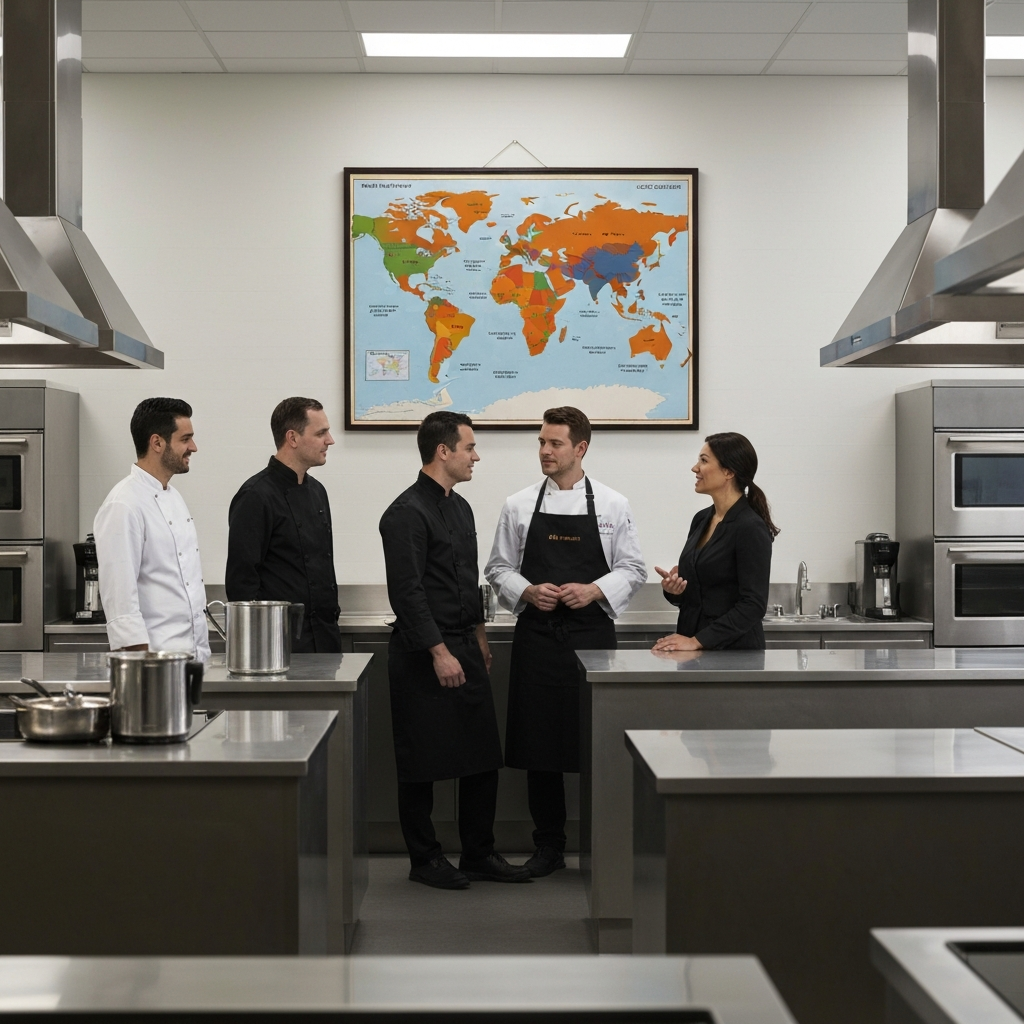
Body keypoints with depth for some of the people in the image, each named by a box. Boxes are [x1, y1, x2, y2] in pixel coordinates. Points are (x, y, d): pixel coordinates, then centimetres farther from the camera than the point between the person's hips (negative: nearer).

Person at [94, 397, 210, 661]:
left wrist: (201, 650, 17)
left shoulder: (173, 497, 14)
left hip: (193, 650, 8)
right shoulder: (124, 506, -14)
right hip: (154, 654, -8)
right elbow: (120, 597, -18)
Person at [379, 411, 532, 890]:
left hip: (464, 647, 9)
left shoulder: (460, 507, 15)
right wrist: (439, 652, -20)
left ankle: (479, 854, 19)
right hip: (422, 654, -9)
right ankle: (425, 859, 14)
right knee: (422, 763, 3)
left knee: (483, 756, 9)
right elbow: (406, 591, -19)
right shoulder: (408, 513, -15)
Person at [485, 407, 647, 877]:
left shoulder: (612, 506, 3)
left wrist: (593, 590, -12)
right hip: (537, 636, 1)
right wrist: (529, 592, -9)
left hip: (592, 633, -1)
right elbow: (498, 569, 10)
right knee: (538, 741, 4)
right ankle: (548, 845, 16)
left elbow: (632, 569, 5)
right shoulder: (519, 506, 7)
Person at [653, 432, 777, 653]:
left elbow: (753, 606, -18)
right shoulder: (701, 519, 8)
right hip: (693, 649, 7)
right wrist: (673, 587, -4)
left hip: (733, 652, -7)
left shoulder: (750, 528, -14)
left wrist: (697, 641, -20)